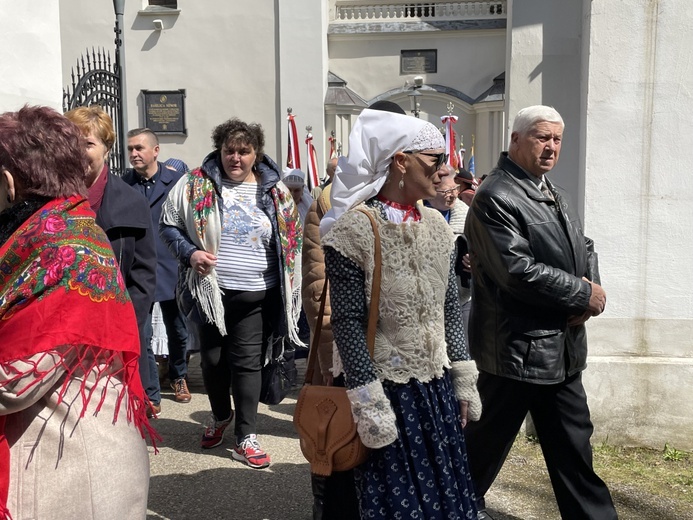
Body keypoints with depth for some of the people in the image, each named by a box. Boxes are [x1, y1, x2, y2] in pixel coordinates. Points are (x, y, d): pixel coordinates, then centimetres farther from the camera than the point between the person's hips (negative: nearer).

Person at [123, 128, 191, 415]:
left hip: (171, 269, 0)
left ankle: (178, 376, 40)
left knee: (177, 331, 15)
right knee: (141, 336, -1)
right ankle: (150, 396, 12)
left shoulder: (176, 181, -3)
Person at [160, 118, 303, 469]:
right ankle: (220, 416, 41)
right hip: (211, 291, 1)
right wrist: (189, 252, -13)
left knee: (248, 362, 2)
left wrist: (289, 292, 5)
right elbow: (169, 225, 5)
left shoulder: (275, 192, 3)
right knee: (212, 358, 14)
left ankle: (245, 437, 14)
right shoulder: (196, 185, -2)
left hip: (257, 295, 0)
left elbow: (291, 242, 11)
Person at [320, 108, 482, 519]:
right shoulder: (354, 228, -15)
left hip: (438, 388, 6)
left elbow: (451, 308, 10)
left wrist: (464, 380, 9)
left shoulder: (437, 224, 5)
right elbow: (347, 323, -16)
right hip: (387, 389, -6)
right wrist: (369, 403, -18)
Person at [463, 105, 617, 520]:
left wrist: (590, 288, -5)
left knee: (574, 447, 17)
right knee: (488, 444, 10)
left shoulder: (556, 195, 14)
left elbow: (584, 249, 17)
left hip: (564, 348, 8)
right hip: (517, 350, -8)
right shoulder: (495, 198, -15)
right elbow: (518, 271, -24)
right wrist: (584, 295, -14)